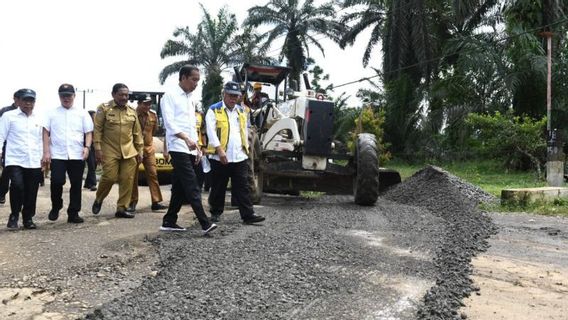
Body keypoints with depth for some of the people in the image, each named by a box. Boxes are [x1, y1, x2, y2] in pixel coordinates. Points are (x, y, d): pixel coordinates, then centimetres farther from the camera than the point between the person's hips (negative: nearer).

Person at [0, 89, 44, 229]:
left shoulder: (39, 119, 13)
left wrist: (44, 158, 13)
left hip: (34, 162, 4)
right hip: (15, 160, -3)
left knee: (31, 192, 5)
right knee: (17, 185, -21)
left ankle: (28, 218, 21)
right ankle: (14, 216, -1)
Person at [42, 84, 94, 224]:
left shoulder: (82, 113, 10)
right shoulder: (52, 113, 9)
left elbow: (88, 132, 8)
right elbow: (46, 133, 6)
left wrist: (87, 147, -8)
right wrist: (46, 152, -3)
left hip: (77, 155, 1)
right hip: (57, 155, -1)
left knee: (76, 185, 3)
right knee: (57, 182, -11)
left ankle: (73, 213, 13)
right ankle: (55, 208, 14)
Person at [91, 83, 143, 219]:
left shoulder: (132, 111, 12)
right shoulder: (104, 108, -1)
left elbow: (137, 132, 15)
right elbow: (97, 129, -4)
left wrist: (140, 150, 11)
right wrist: (97, 148, -10)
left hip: (129, 152, 4)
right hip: (110, 151, -4)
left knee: (127, 180, -1)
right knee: (109, 177, -8)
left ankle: (121, 208, 8)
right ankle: (98, 200, 21)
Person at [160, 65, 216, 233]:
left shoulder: (190, 99, 20)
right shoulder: (170, 96, -5)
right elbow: (170, 122, -15)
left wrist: (197, 147, 18)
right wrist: (186, 139, -28)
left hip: (190, 149, 8)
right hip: (178, 148, -8)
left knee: (180, 188, 9)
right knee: (192, 187, -13)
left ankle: (169, 222, 15)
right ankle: (205, 223, -18)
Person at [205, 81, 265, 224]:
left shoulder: (241, 111, 17)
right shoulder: (214, 110, -1)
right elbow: (211, 131, -11)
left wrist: (246, 148, 18)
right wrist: (219, 149, -20)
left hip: (239, 157, 4)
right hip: (220, 157, -4)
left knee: (242, 187, 2)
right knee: (218, 187, 6)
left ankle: (248, 215, 1)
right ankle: (215, 213, 20)